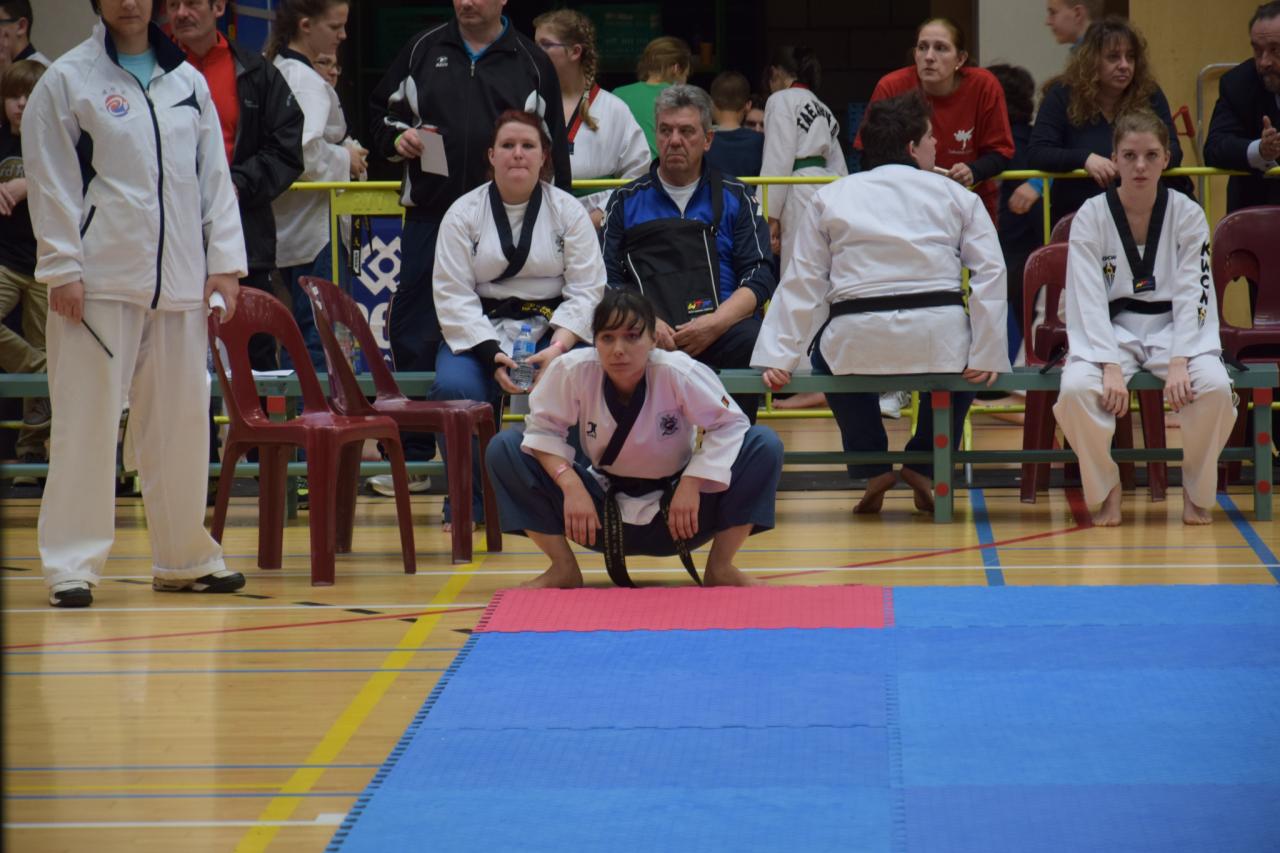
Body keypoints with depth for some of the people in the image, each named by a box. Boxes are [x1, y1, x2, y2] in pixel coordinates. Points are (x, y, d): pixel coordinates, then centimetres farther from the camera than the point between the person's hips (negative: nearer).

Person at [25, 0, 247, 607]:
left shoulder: (189, 83, 13)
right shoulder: (66, 81, 0)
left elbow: (214, 176, 14)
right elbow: (50, 182, -3)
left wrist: (224, 262, 7)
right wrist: (62, 270, -10)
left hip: (179, 283, 4)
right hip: (99, 283, -4)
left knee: (182, 420, 8)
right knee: (87, 420, -6)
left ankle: (183, 556, 21)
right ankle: (72, 565, -1)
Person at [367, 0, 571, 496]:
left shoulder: (532, 64, 6)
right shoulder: (423, 50, 9)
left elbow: (552, 151, 8)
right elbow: (380, 113, 17)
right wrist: (397, 138, -5)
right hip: (428, 218, 1)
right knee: (413, 338, 0)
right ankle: (411, 459, 7)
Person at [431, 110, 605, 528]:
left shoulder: (568, 211, 5)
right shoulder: (463, 213, 3)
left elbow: (587, 290, 0)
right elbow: (453, 296, -4)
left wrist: (558, 348, -19)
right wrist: (492, 355, -19)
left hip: (552, 332, 0)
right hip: (479, 333, 0)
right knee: (455, 388, -31)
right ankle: (468, 500, -13)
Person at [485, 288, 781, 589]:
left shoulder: (679, 373, -23)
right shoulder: (572, 370, -20)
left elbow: (728, 425, -15)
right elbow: (543, 428, -10)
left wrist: (692, 483, -26)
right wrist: (570, 484, -26)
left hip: (677, 514, -1)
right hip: (601, 519, 1)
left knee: (764, 445, -22)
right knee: (504, 449, -17)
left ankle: (720, 567, -6)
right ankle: (563, 569, -4)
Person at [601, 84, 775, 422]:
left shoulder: (734, 198, 19)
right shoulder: (627, 201, 21)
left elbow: (759, 278, 9)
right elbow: (607, 280, 12)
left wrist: (715, 324, -10)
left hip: (721, 328, 0)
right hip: (646, 335, 0)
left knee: (752, 342, -35)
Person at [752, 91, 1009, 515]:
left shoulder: (830, 198, 10)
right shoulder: (957, 196, 8)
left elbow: (803, 284, 5)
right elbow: (990, 273, -1)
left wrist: (779, 358, 6)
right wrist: (986, 358, 0)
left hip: (859, 344, 0)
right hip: (938, 343, 0)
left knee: (830, 355, 35)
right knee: (964, 351, 35)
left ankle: (871, 469, 23)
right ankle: (926, 468, 24)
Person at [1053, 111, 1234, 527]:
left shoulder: (1187, 215, -3)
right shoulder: (1092, 216, -6)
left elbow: (1192, 294, -8)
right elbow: (1089, 300, -11)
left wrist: (1179, 364, -22)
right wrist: (1111, 368, -24)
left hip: (1174, 327, 1)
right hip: (1110, 331, 0)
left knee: (1214, 386, -31)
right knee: (1076, 388, -33)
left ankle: (1197, 492, -5)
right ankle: (1105, 488, -7)